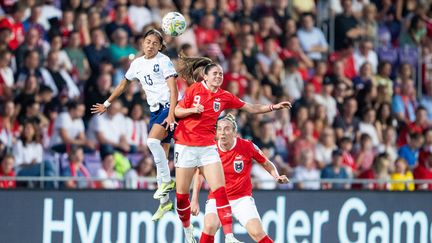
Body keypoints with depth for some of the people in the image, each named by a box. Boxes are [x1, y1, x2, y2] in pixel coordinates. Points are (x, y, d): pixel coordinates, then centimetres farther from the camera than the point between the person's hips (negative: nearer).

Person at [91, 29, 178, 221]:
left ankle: (167, 181, -17)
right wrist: (107, 104, 31)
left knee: (152, 141, -29)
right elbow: (123, 85, 27)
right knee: (160, 154, 4)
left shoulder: (163, 61, -8)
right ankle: (165, 201, 8)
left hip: (168, 106, -7)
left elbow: (173, 90, -15)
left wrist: (171, 115, -26)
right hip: (155, 111, 7)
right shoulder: (137, 64, 12)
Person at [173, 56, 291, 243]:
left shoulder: (224, 97, 4)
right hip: (186, 146, -2)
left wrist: (274, 107, 0)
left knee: (220, 192, -11)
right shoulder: (194, 89, -3)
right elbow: (177, 111, 1)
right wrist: (192, 110, -17)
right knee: (182, 194, 2)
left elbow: (251, 109, 9)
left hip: (208, 147, 2)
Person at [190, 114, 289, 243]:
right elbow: (199, 173, 6)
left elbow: (267, 164, 5)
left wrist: (277, 177, -14)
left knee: (257, 233, -16)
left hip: (242, 198, 0)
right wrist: (194, 200, 2)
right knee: (210, 226, -27)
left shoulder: (247, 146, -11)